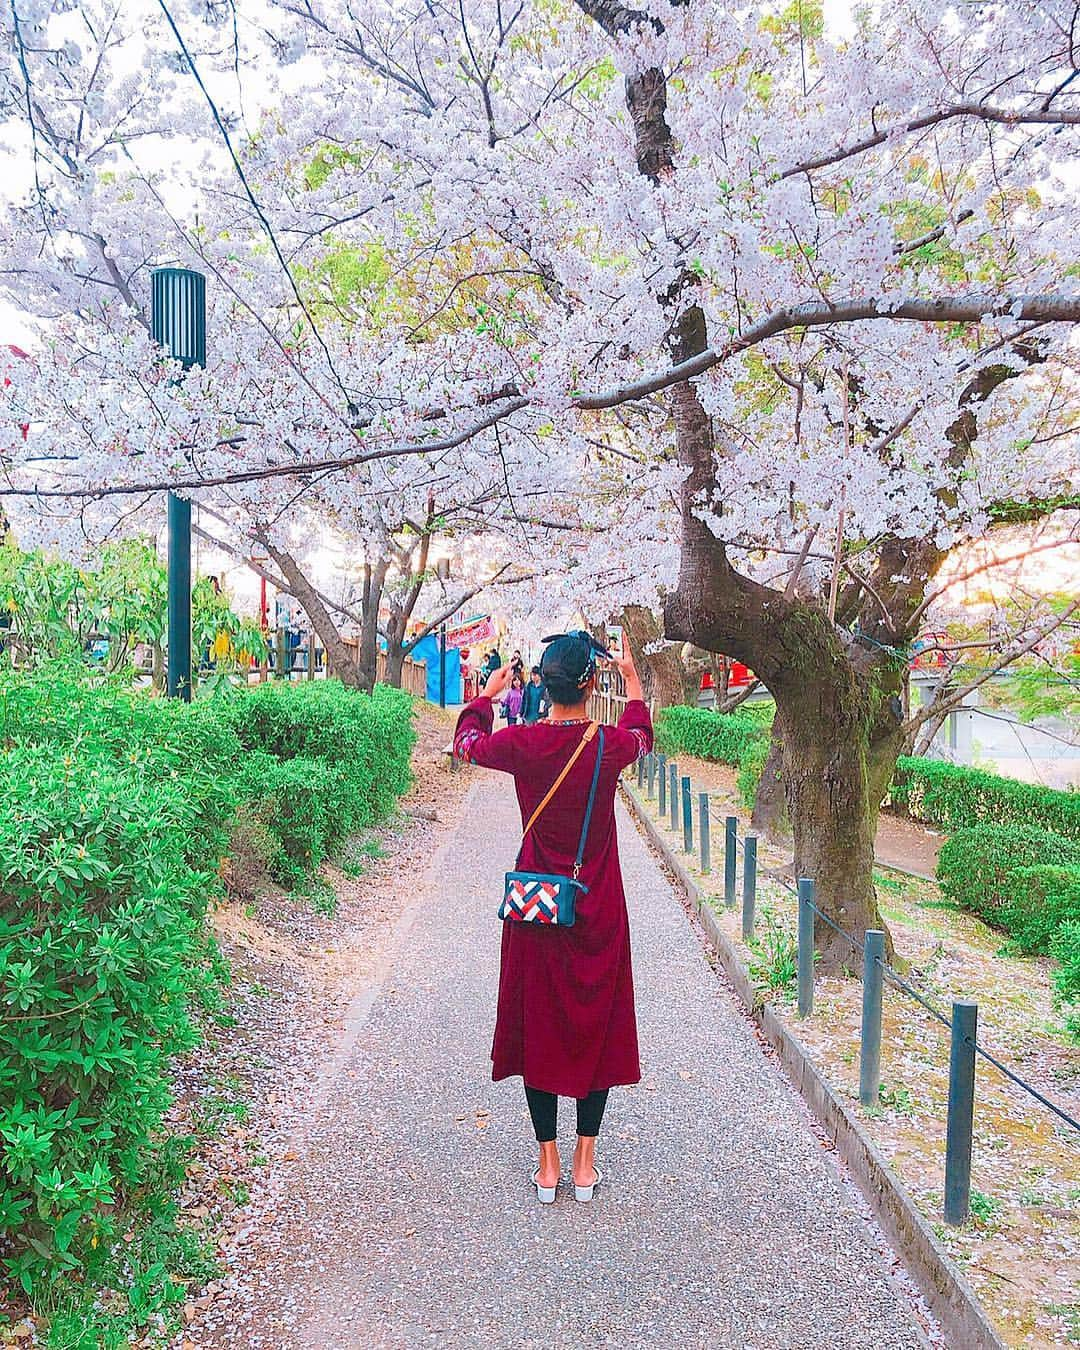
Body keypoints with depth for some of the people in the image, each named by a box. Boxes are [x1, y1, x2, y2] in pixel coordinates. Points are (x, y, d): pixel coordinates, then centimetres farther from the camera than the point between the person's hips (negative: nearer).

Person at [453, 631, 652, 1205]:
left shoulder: (521, 743, -13)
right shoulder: (611, 745, -13)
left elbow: (466, 741, 10)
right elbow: (641, 735, 14)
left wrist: (487, 693, 27)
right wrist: (632, 680, 28)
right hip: (599, 910, 0)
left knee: (537, 1024, 13)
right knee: (597, 1023, 14)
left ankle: (548, 1165, 21)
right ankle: (585, 1164, 21)